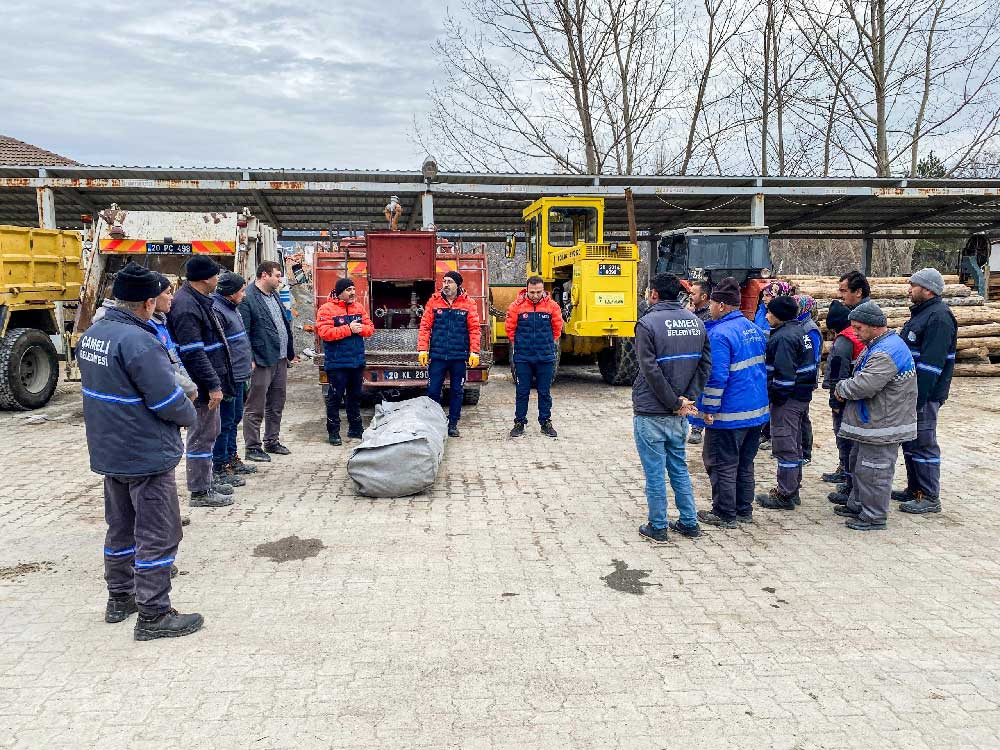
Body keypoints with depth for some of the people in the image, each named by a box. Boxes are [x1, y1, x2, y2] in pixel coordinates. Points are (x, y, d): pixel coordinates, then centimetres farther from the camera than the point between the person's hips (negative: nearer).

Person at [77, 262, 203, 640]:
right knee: (158, 535, 1)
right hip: (146, 454, -9)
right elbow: (168, 400, -23)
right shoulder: (138, 342, -24)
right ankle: (153, 615, 7)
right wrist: (190, 416, -3)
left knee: (121, 527, 21)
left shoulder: (91, 335, 5)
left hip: (108, 451, 9)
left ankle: (120, 599, 34)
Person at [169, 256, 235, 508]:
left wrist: (216, 380, 22)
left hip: (208, 381, 11)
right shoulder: (186, 306, -21)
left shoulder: (198, 299, 12)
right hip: (201, 384, -11)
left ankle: (207, 480, 33)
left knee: (210, 431, 20)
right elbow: (193, 353, -25)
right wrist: (213, 385, -23)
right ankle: (200, 492, 9)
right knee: (201, 435, -1)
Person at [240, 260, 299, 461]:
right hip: (261, 361, -9)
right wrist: (249, 359, -20)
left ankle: (272, 441, 29)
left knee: (276, 405, 17)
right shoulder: (248, 298, -13)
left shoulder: (274, 295, 15)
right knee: (255, 408, 0)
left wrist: (291, 353, 19)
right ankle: (252, 447, 7)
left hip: (280, 360, 9)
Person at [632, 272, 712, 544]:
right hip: (679, 414, 6)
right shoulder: (696, 322, 6)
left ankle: (657, 528, 13)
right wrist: (688, 399, -2)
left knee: (654, 472, 4)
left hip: (651, 412, -6)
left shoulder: (648, 323, -13)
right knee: (679, 467, 18)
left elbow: (651, 371, -17)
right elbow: (705, 365, 3)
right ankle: (689, 523, 25)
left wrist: (675, 403, -10)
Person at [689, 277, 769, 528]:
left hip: (730, 413, -9)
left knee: (722, 465, 4)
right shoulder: (754, 329, 10)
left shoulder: (720, 334, -18)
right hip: (756, 411, 9)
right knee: (745, 463, 18)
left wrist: (709, 409, -16)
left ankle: (725, 514, 11)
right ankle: (744, 511, 26)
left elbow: (716, 376, -22)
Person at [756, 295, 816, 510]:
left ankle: (785, 496, 3)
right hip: (802, 396, 10)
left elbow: (784, 373, -25)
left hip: (787, 400, -10)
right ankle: (792, 489, 28)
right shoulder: (800, 331, 13)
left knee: (785, 446, -3)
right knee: (794, 444, 18)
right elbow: (808, 365, 18)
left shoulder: (783, 337, -19)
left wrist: (776, 396, -17)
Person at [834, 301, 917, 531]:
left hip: (881, 426, -11)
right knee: (858, 465, 21)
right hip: (870, 423, 11)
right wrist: (845, 387, 2)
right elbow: (859, 373, 22)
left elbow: (863, 385, -31)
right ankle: (857, 505, 35)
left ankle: (874, 517, 10)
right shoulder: (877, 345, 12)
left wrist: (841, 388, -11)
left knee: (873, 470, -1)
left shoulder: (886, 353, -25)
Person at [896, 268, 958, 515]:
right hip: (910, 392, 10)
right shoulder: (921, 313, 15)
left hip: (925, 395, -10)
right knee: (909, 441, 16)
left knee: (923, 443, -3)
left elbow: (931, 364, -24)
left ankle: (930, 498, 7)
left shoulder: (939, 318, -17)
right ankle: (914, 489, 28)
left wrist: (918, 398, -26)